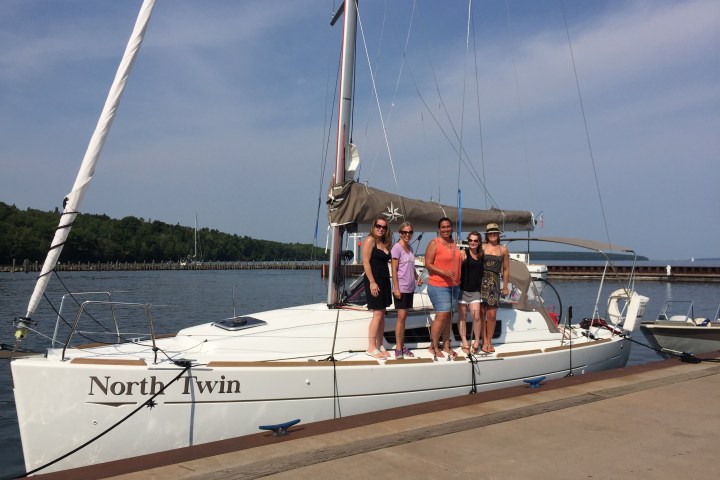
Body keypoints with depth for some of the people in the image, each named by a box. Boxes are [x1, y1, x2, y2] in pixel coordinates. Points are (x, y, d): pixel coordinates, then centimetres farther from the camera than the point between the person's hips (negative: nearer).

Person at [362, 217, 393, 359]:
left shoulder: (385, 243, 15)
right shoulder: (370, 240, -7)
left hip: (385, 280, 8)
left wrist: (387, 282, 9)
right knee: (377, 314, -9)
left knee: (382, 314, 9)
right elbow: (366, 261, -13)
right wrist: (372, 282, -18)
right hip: (374, 280, -8)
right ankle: (371, 348, -3)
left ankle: (380, 345, 16)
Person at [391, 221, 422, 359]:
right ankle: (398, 348, -1)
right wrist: (396, 288, -16)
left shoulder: (410, 248, 13)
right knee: (401, 317, -7)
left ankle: (402, 346, 15)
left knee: (404, 317, 10)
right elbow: (394, 270, -12)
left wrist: (417, 277, 5)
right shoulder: (397, 247, -9)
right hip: (401, 288, -7)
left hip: (410, 288, 7)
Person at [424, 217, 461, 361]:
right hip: (438, 286, -7)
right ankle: (434, 347, 2)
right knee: (442, 315, -11)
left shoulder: (453, 243, 13)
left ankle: (446, 346, 18)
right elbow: (428, 264, -12)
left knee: (449, 315, 10)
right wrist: (443, 272, -22)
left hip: (454, 286, 7)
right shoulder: (434, 243, -8)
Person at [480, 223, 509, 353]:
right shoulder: (482, 247, 5)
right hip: (481, 281, -1)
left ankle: (489, 341, 13)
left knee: (492, 314, -1)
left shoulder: (503, 249, 10)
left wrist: (505, 287, 11)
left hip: (494, 282, 1)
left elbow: (506, 269, 14)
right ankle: (484, 341, 9)